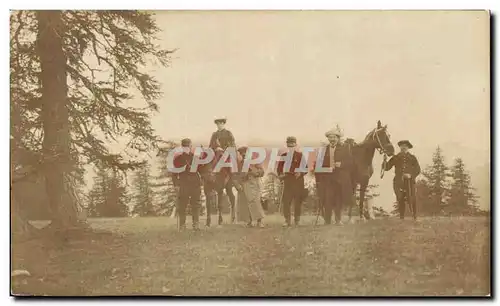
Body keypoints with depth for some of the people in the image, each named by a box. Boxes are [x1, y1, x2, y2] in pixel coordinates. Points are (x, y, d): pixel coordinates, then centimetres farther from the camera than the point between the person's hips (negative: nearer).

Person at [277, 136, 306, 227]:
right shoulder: (283, 155, 9)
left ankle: (297, 220, 12)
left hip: (298, 180, -1)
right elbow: (279, 168, 11)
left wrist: (300, 173, -12)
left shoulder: (300, 155, 5)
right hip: (287, 180, 1)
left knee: (298, 201, 2)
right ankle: (287, 220, 2)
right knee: (286, 201, -5)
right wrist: (280, 175, -7)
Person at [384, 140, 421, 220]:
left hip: (409, 181, -1)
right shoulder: (396, 157, 12)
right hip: (398, 182, 1)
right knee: (400, 200, 1)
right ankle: (401, 217, 9)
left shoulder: (412, 158, 11)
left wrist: (411, 175, -11)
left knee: (411, 199, -8)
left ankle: (415, 217, 0)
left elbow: (418, 170, 6)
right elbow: (387, 167, 7)